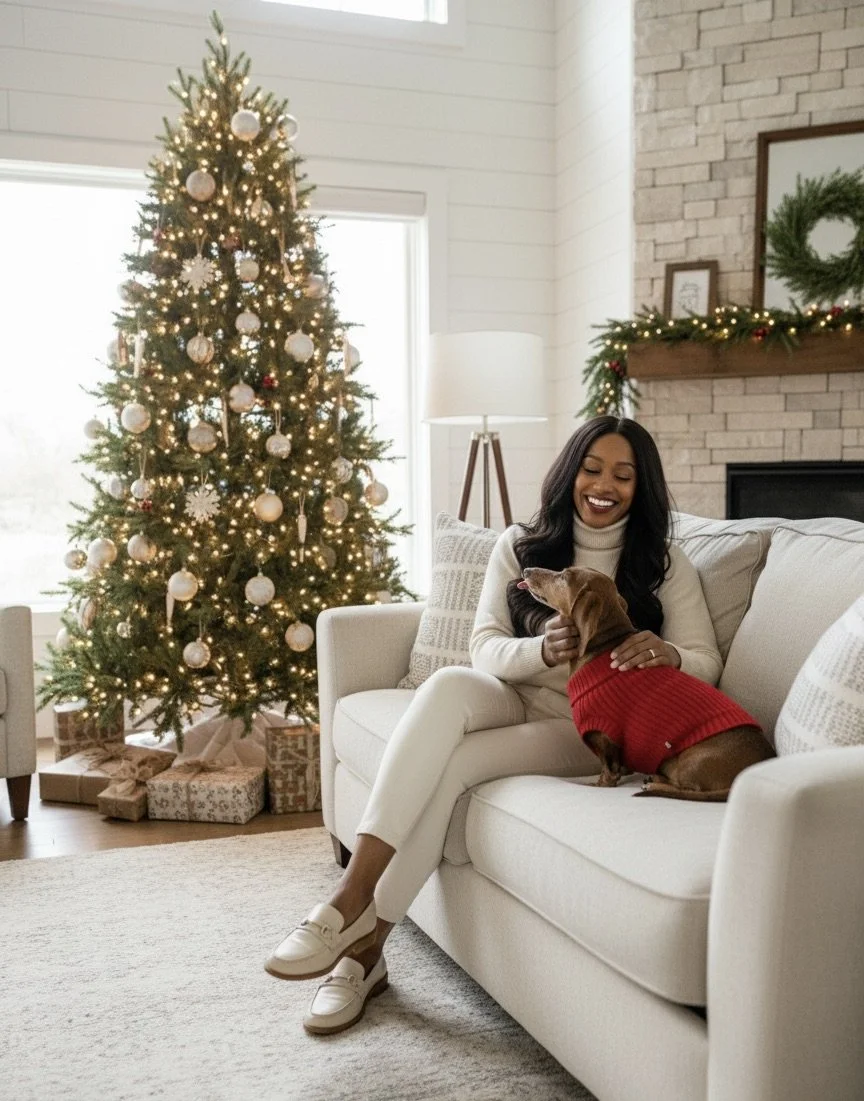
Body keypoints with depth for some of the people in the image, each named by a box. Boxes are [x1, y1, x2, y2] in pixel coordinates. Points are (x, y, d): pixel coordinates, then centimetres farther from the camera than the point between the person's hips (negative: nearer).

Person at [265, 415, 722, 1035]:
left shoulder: (665, 563, 5)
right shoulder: (521, 545, 9)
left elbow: (706, 664, -1)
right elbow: (484, 650, 0)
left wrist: (665, 653, -25)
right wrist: (542, 649, -22)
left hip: (589, 728, -2)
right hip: (513, 700, 2)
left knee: (451, 763, -30)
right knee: (449, 685, -34)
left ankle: (368, 943, -19)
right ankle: (356, 889, -35)